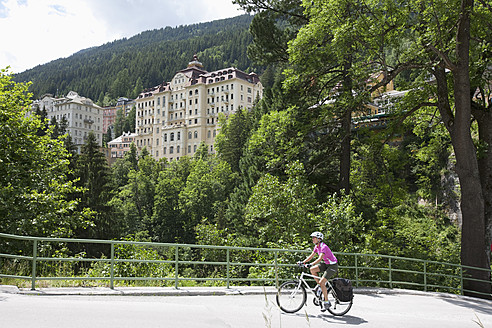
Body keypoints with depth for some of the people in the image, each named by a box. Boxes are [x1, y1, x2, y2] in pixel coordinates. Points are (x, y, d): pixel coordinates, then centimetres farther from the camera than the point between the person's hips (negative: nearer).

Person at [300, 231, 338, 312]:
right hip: (326, 264, 9)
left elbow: (320, 259, -35)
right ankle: (321, 287, 6)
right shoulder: (316, 246, 4)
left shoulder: (324, 247, -24)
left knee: (321, 282, -17)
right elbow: (311, 256, 7)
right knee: (312, 269, -8)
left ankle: (326, 303, -6)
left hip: (333, 266, -9)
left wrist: (310, 264, -43)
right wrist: (302, 262, -4)